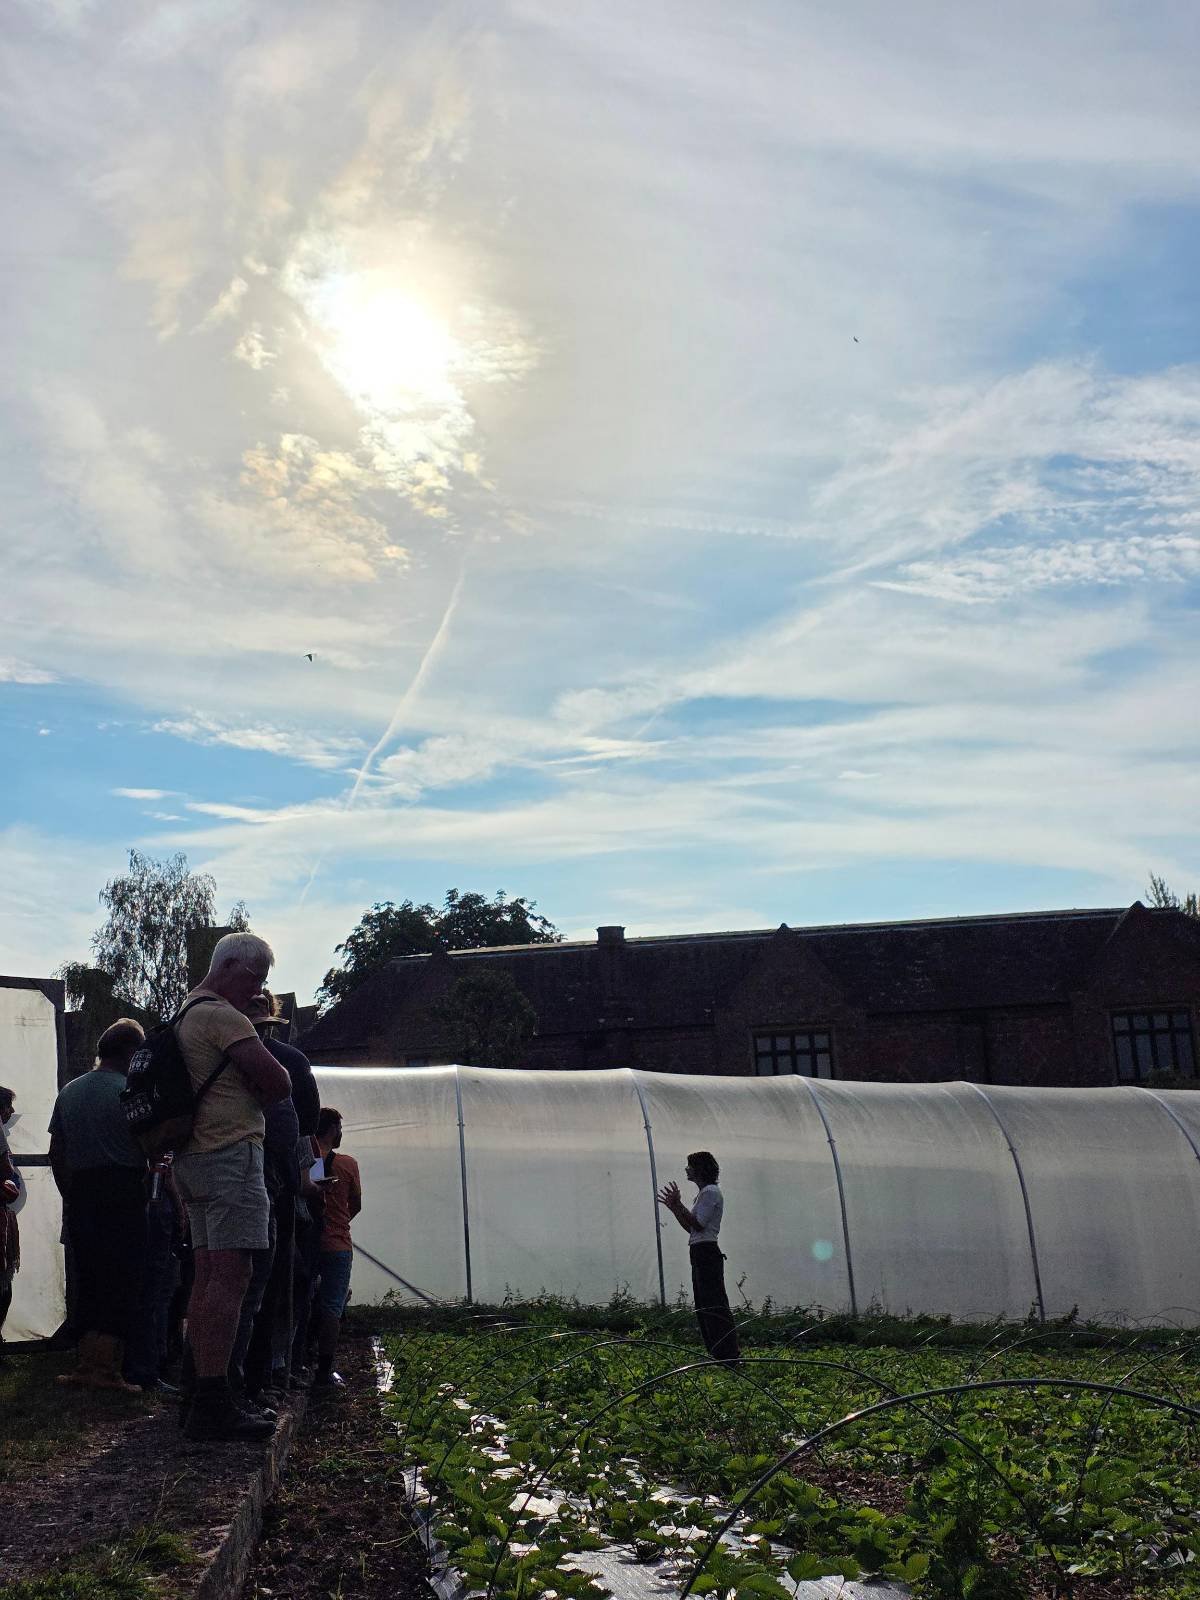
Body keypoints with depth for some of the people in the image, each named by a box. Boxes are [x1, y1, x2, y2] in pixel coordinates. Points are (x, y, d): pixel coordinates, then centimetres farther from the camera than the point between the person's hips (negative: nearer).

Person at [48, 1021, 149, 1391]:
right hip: (124, 1191, -6)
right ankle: (107, 1369, -4)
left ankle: (88, 1364, 14)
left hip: (80, 1192, 6)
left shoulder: (68, 1092, 13)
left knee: (88, 1279, 13)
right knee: (122, 1280, -2)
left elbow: (56, 1153, 14)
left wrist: (70, 1195, 20)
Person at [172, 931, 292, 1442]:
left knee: (207, 1275, 12)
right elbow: (278, 1083, -16)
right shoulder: (220, 1015, -11)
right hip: (230, 1154, -10)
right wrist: (258, 1094, 4)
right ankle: (212, 1404, -13)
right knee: (231, 1274, -12)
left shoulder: (186, 1013, 20)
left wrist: (245, 1093, 7)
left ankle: (197, 1393, 16)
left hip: (193, 1159, 10)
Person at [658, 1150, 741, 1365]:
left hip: (706, 1252, -11)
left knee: (714, 1305, -10)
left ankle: (729, 1357, -8)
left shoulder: (710, 1192, -11)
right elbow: (691, 1228, 21)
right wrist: (674, 1207, 16)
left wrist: (678, 1204, -14)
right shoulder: (704, 1193, 20)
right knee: (704, 1306, 12)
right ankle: (719, 1355, 17)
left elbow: (697, 1225, -18)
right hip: (701, 1254, 11)